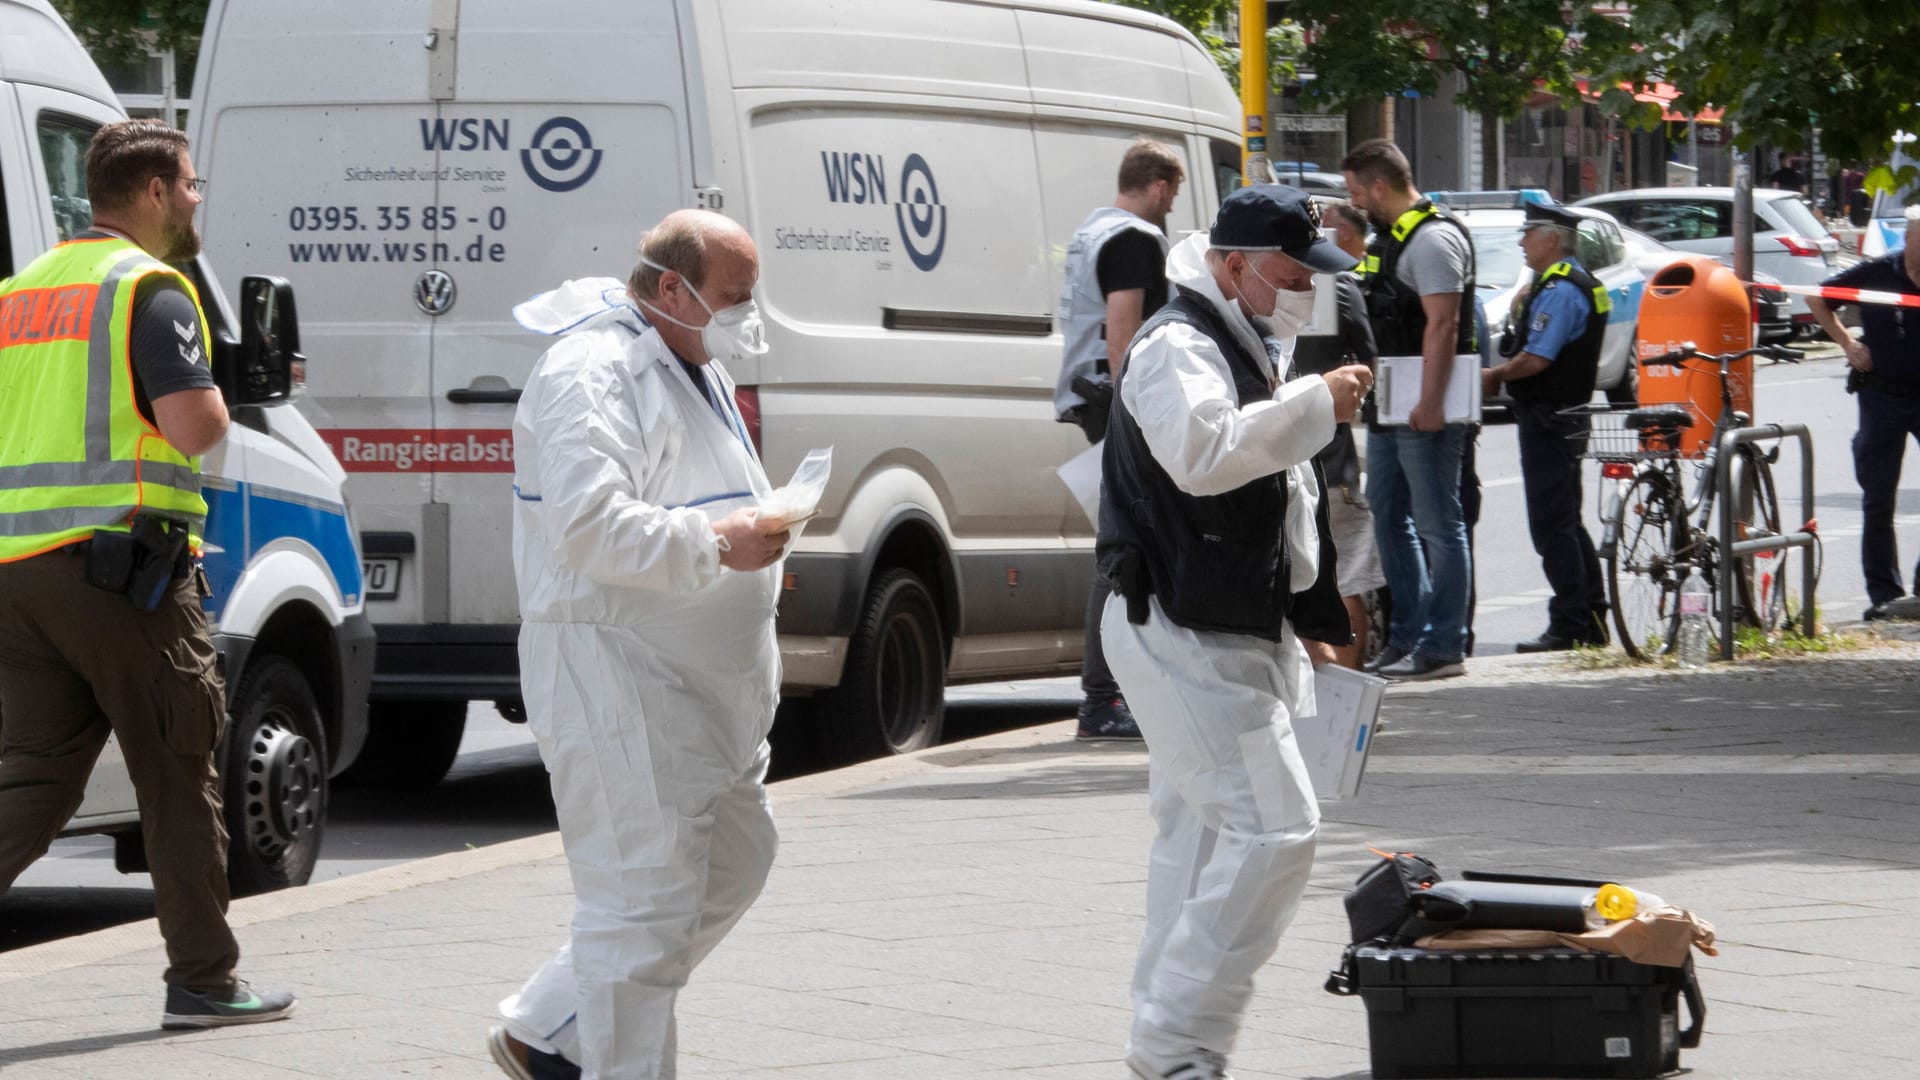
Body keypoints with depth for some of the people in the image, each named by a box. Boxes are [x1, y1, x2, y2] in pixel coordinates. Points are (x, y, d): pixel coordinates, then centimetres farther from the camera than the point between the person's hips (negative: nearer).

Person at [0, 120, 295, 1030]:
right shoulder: (151, 288, -7)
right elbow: (195, 427, -17)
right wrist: (210, 398, 4)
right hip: (121, 563, -7)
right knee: (178, 777, 5)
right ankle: (202, 980, 12)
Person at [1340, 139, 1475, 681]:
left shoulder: (1432, 238, -14)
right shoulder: (1391, 238, 18)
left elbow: (1442, 325, -22)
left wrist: (1430, 403, -27)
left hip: (1426, 414, -11)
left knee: (1438, 525, -6)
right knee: (1390, 519, 13)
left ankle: (1444, 647, -5)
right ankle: (1408, 636, 20)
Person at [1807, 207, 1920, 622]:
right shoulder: (1876, 274, -6)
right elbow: (1817, 298, 8)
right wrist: (1846, 342, 0)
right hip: (1882, 396, 0)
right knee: (1878, 501, 4)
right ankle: (1884, 593, 12)